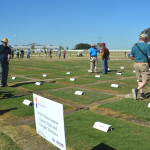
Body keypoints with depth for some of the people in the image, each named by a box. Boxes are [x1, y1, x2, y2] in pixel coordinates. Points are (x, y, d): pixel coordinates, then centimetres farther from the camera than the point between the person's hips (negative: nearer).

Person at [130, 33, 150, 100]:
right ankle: (136, 90, -21)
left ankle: (142, 94, 13)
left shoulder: (134, 46, 4)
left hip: (136, 64, 6)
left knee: (140, 80, 14)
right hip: (144, 64, -5)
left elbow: (131, 57, 7)